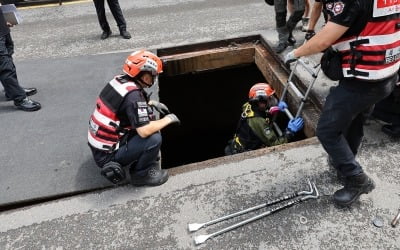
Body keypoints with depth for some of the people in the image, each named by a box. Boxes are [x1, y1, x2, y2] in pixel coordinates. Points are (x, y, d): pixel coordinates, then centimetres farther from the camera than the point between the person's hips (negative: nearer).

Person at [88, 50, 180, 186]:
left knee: (148, 115, 11)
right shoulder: (133, 95, -27)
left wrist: (152, 103, 13)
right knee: (154, 138, -21)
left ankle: (146, 158, 19)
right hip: (107, 155, -9)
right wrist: (168, 119, -15)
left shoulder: (120, 80, -1)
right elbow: (144, 131, -32)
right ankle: (140, 174, 2)